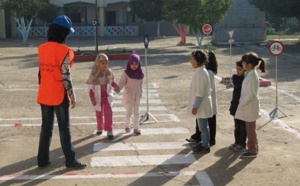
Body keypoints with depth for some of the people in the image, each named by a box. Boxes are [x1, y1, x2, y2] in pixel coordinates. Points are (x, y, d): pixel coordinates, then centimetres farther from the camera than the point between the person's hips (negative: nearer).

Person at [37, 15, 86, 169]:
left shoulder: (42, 49, 4)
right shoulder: (64, 50, -15)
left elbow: (40, 72, 10)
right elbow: (66, 76, -15)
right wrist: (72, 96, -8)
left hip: (44, 95, 6)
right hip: (59, 95, -6)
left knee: (46, 127, 14)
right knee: (65, 129, 4)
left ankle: (42, 160, 18)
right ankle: (70, 160, 12)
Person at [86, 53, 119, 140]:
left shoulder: (109, 72, -6)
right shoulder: (94, 74, -16)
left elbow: (112, 81, 10)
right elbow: (90, 87, -11)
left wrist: (116, 86, -12)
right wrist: (92, 98, -15)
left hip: (107, 96, 1)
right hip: (98, 97, -1)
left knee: (108, 112, -11)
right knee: (99, 114, 15)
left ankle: (109, 131, -8)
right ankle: (100, 128, 37)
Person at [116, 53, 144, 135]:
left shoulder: (140, 73, -1)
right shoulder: (126, 73, -12)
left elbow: (140, 85, 9)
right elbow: (122, 83, -13)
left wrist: (140, 94, 10)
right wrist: (118, 88, -32)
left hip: (137, 96, 4)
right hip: (128, 96, -3)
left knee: (136, 113, 8)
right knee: (129, 112, -3)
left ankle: (136, 128, 16)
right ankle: (127, 126, 20)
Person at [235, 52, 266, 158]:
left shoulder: (251, 76, -22)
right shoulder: (250, 74, 8)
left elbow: (251, 94, -23)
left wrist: (241, 104, -16)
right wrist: (242, 103, 13)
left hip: (249, 107, -9)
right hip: (248, 106, 9)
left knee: (250, 129, 2)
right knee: (250, 129, 18)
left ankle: (252, 151, 13)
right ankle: (253, 147, 30)